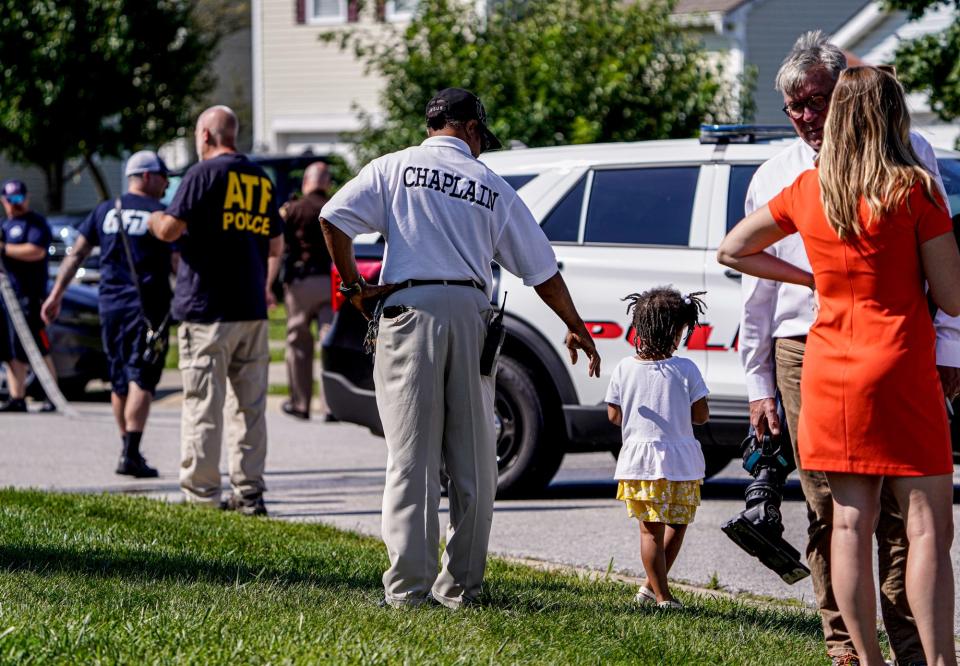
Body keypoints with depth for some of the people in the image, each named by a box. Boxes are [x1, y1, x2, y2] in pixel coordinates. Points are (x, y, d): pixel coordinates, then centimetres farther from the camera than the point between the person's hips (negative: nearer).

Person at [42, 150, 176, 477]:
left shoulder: (105, 211, 9)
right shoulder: (160, 214, -4)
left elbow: (76, 255, 7)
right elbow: (179, 263, -7)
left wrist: (56, 295, 9)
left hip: (110, 306, 5)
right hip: (147, 308, -5)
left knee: (119, 381, 15)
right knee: (141, 380, -8)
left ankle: (128, 449, 24)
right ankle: (131, 454, -18)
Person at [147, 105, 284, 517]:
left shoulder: (204, 174, -7)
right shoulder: (261, 180, 13)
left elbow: (171, 229, -13)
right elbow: (276, 244, 21)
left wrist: (153, 220, 9)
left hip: (206, 309, -6)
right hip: (253, 312, 6)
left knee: (203, 406, -3)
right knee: (250, 406, 9)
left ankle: (200, 495, -3)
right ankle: (249, 493, 10)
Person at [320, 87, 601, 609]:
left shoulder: (394, 169, 8)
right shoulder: (491, 186, 13)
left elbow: (334, 218, -7)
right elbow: (541, 268, 16)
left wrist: (352, 286, 4)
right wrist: (575, 328, 27)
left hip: (410, 310, -1)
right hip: (470, 314, 1)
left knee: (412, 455, -3)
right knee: (473, 462, 8)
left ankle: (408, 584, -8)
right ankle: (460, 583, 10)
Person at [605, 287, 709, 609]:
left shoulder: (625, 369, -2)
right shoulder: (685, 370, -8)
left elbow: (613, 415, 3)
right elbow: (701, 415, -3)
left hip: (639, 459, 2)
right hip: (681, 460, -2)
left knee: (651, 531, 6)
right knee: (677, 525, 16)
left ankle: (659, 594, 7)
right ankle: (654, 587, 20)